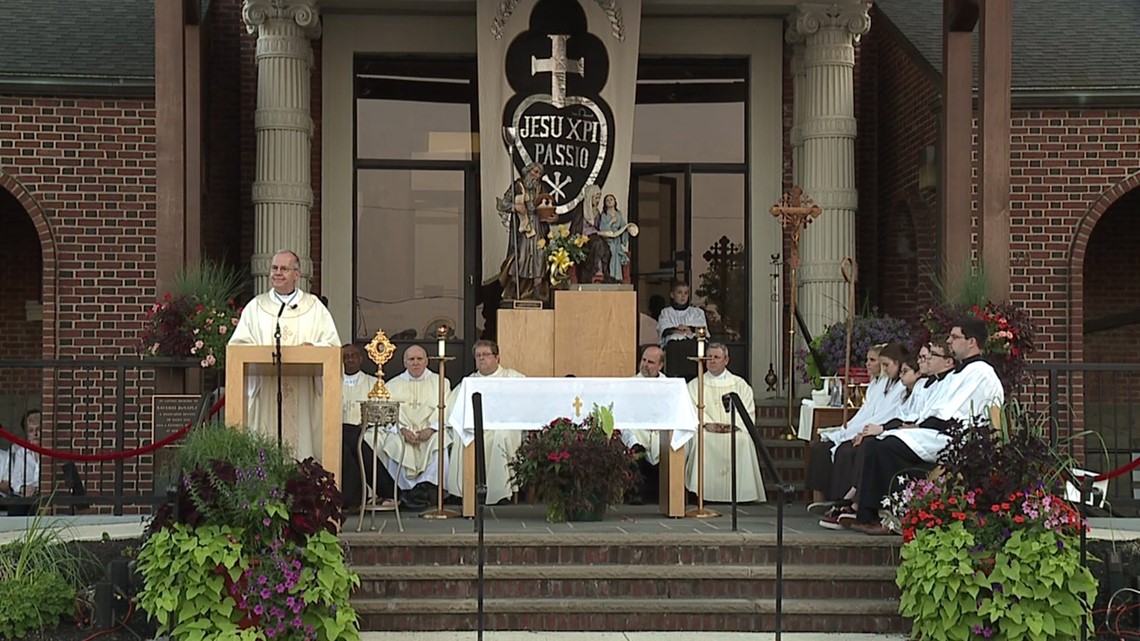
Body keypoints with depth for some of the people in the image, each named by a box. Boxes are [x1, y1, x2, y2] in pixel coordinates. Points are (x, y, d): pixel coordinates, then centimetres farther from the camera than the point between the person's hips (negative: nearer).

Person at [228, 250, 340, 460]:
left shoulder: (315, 308, 13)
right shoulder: (255, 307, 14)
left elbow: (332, 345, 6)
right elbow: (237, 345, 6)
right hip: (265, 394, 1)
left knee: (302, 440, -7)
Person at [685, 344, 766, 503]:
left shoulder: (739, 384, 18)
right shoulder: (695, 385, 18)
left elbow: (748, 410, 6)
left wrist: (734, 425, -14)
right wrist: (707, 423, -17)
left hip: (734, 431, 0)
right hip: (708, 430, 0)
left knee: (743, 441, -34)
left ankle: (739, 494, -30)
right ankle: (703, 493, -34)